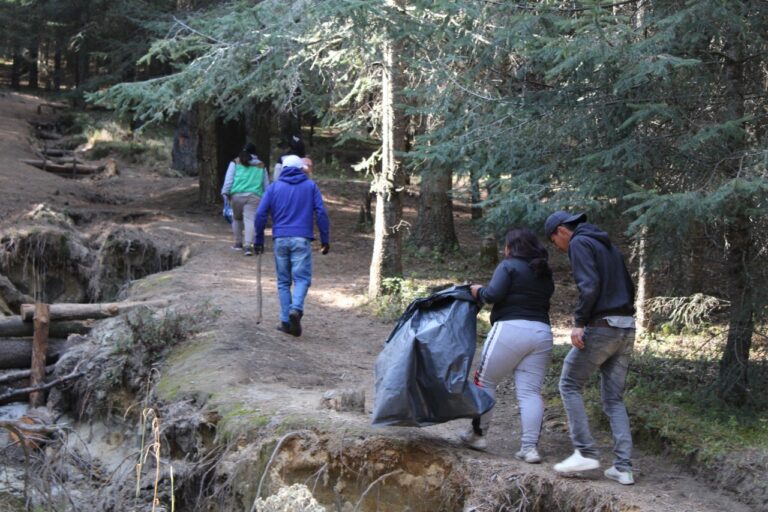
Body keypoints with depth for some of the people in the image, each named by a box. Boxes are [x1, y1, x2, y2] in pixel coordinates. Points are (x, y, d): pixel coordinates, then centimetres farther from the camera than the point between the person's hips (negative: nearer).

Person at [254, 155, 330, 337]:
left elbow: (261, 214, 4)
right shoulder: (310, 186, 8)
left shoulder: (274, 187, 10)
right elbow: (321, 213, 0)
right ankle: (296, 308, -27)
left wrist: (259, 240, 10)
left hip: (280, 239, 2)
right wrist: (325, 240, 3)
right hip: (301, 239, -2)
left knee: (283, 281, 10)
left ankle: (285, 320, 4)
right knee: (302, 277, 0)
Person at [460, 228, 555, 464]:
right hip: (542, 332, 6)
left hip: (511, 329, -6)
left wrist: (478, 292, 7)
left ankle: (478, 434, 15)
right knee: (530, 391, 3)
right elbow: (542, 298, 19)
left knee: (486, 381, 10)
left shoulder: (509, 266, -2)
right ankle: (530, 447, -4)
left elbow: (493, 295, -13)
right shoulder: (545, 273, 19)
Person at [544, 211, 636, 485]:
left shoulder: (579, 243, -5)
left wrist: (579, 322, -16)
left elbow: (589, 285, -18)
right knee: (614, 398, 10)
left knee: (569, 385, 5)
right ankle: (623, 467, 4)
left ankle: (585, 452, -3)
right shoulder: (608, 246, 22)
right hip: (627, 328, 8)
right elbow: (628, 287, 21)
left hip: (601, 327, -8)